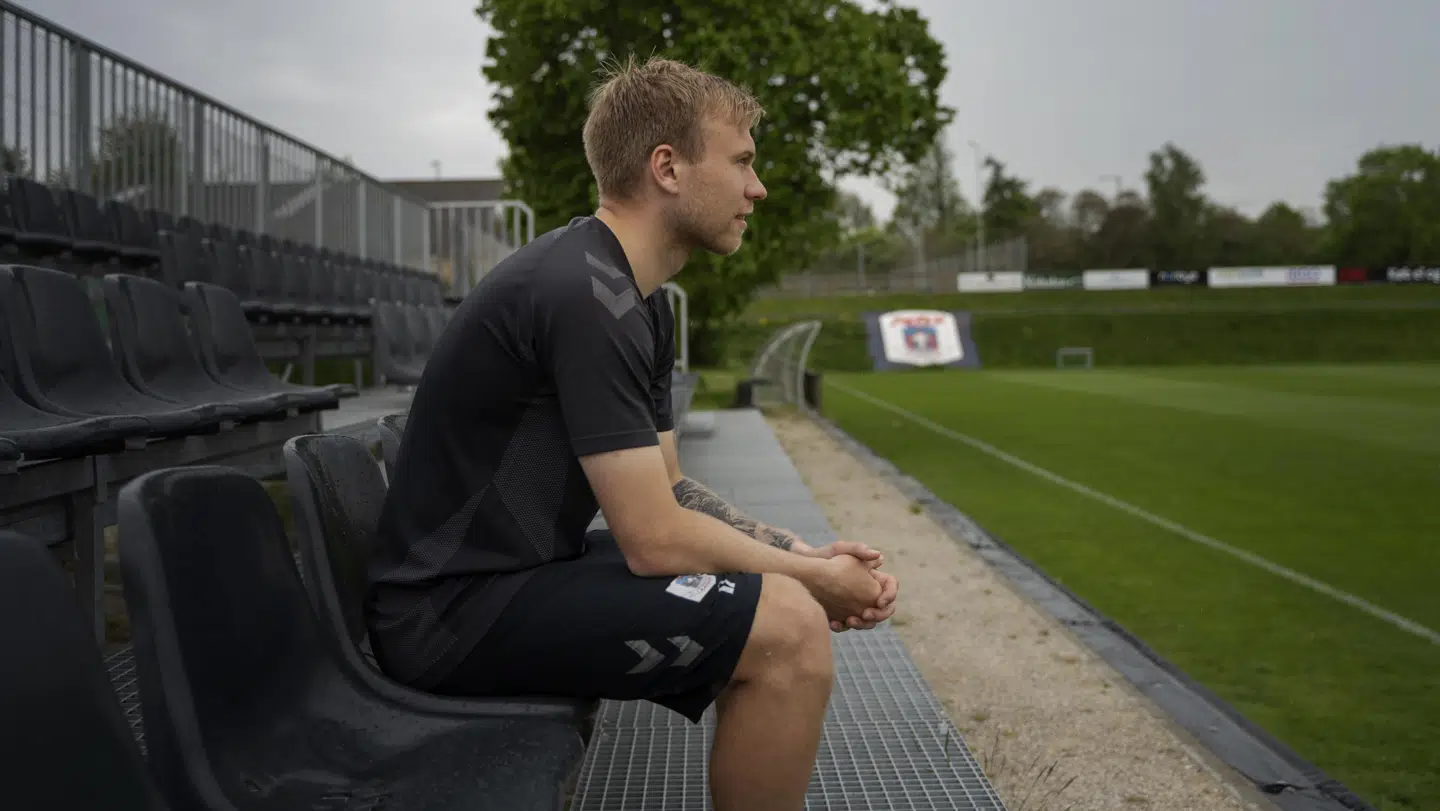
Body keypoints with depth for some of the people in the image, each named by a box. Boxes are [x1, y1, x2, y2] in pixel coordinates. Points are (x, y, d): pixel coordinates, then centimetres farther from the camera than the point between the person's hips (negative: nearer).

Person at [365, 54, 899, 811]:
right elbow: (656, 539, -23)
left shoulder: (639, 299, 10)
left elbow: (667, 490, 12)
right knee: (789, 627, -21)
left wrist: (806, 557, 0)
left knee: (780, 601, 11)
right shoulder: (584, 294, -22)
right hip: (457, 608, -10)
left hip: (519, 569, 10)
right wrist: (812, 578, -9)